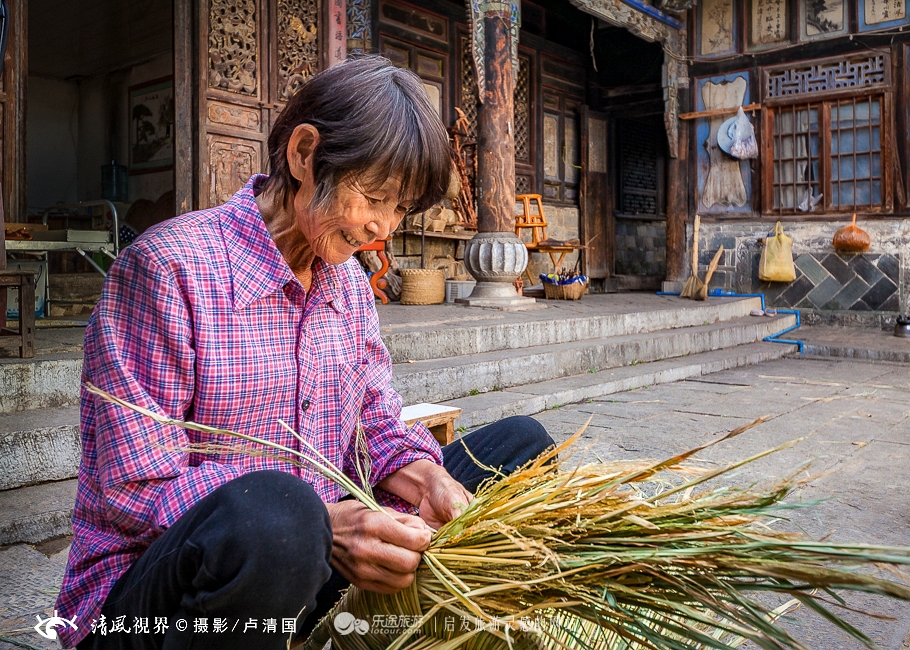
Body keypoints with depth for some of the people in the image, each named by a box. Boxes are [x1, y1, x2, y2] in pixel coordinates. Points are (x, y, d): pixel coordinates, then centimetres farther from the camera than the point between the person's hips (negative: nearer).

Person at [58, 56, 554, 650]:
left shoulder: (350, 283, 9)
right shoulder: (168, 266, -16)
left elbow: (378, 423, 9)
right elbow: (140, 490, -20)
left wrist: (423, 477, -14)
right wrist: (322, 527, -30)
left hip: (309, 573, 7)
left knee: (520, 442, 2)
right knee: (270, 511, -44)